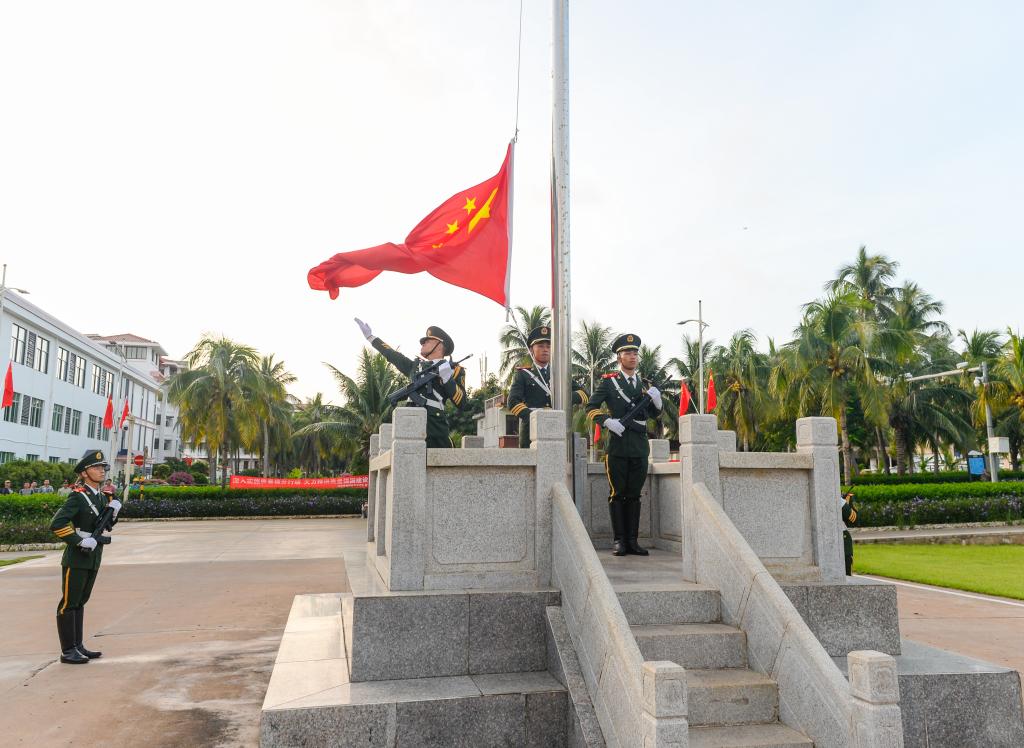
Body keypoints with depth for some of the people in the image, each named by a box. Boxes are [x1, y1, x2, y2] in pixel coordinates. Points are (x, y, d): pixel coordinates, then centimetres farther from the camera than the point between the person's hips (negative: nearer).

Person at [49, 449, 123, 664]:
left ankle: (78, 646, 24)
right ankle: (68, 651, 6)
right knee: (69, 603, 0)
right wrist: (80, 542, -22)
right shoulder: (78, 496, -14)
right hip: (76, 559, -8)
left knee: (80, 602, 15)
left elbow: (107, 526, 17)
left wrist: (113, 511, -2)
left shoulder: (102, 497, 9)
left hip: (93, 558, 8)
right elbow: (56, 525, -23)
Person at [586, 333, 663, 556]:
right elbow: (591, 408, 0)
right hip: (618, 444, -4)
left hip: (640, 445, 4)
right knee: (617, 494, 1)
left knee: (634, 494, 8)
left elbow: (654, 414, 18)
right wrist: (607, 421, -16)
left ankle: (632, 540, 13)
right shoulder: (608, 381, 2)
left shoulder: (645, 383, 15)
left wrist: (656, 400, -3)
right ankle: (619, 540, 6)